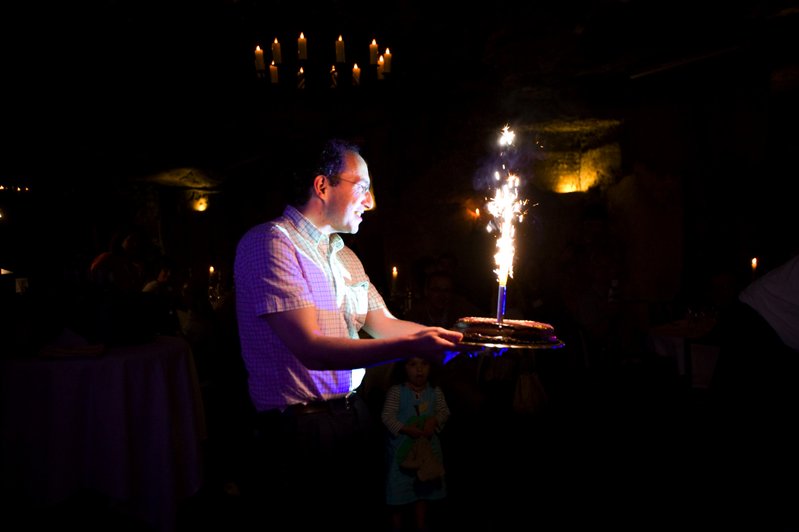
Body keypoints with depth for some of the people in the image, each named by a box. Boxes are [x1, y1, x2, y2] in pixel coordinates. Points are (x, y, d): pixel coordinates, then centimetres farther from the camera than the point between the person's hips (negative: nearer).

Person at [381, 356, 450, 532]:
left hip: (427, 445, 4)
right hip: (402, 446, -4)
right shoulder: (396, 391, -15)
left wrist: (434, 420, -21)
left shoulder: (435, 392, -3)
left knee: (424, 484, 16)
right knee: (399, 484, 7)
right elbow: (387, 416, -16)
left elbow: (444, 411, 0)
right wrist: (406, 429, -26)